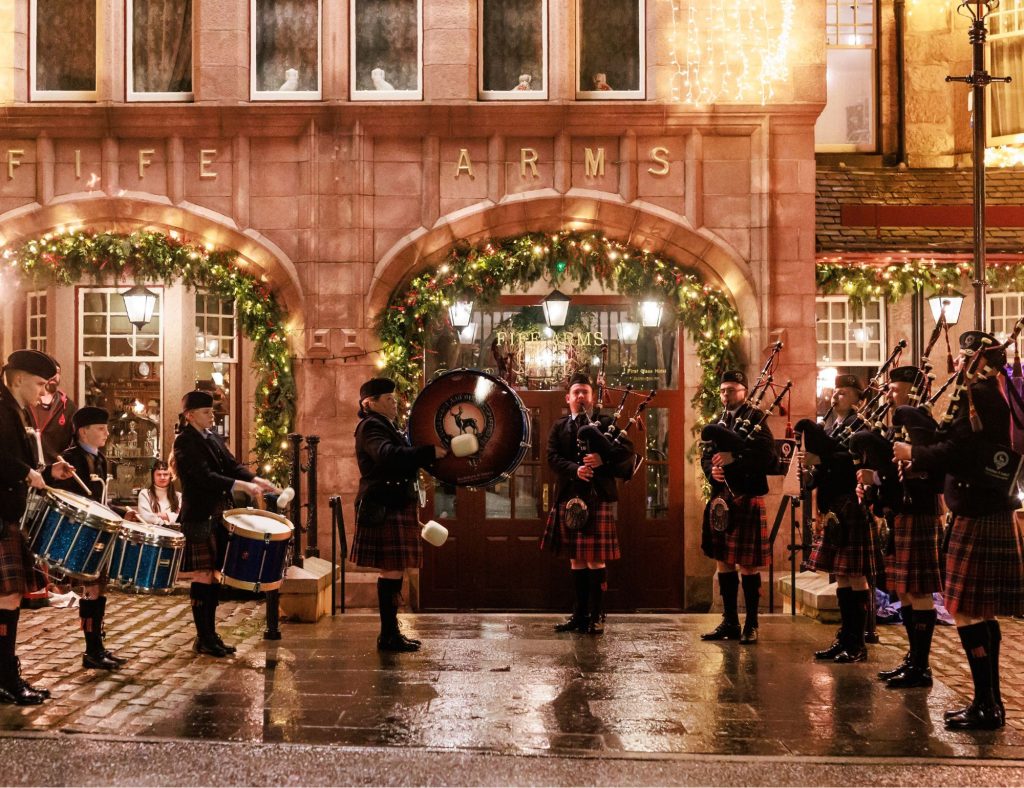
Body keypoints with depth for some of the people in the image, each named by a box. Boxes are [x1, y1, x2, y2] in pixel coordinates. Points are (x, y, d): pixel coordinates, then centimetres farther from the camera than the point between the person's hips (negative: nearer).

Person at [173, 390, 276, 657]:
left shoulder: (213, 439, 15)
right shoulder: (185, 442, -11)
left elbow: (231, 466, 11)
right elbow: (204, 477, -21)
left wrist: (256, 479, -7)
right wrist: (242, 486, -26)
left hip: (219, 517, 8)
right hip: (199, 519, -8)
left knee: (214, 576, 11)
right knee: (203, 577, -4)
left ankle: (210, 634, 18)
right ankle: (203, 639, 2)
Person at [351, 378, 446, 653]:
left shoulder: (387, 427, 22)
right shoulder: (371, 427, -11)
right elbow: (388, 455, -31)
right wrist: (429, 452, -31)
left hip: (395, 507, 10)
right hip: (384, 509, -10)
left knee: (393, 570, 12)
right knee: (391, 570, -9)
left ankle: (390, 632, 17)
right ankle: (389, 635, -5)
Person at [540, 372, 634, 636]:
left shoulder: (606, 423, 7)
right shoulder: (559, 427, 14)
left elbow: (627, 449, -5)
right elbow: (553, 458, -1)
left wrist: (603, 459, -21)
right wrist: (575, 469, -18)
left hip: (599, 498, -3)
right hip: (569, 499, 3)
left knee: (596, 558, -4)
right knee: (576, 559, 8)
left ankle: (597, 615, 2)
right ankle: (580, 614, 16)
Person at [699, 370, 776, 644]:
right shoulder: (718, 423, 17)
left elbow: (767, 454, -15)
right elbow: (706, 456, 13)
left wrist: (733, 458, -22)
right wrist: (712, 470, -9)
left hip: (747, 499, -6)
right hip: (720, 499, 6)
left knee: (748, 564, -2)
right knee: (723, 562, 9)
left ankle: (751, 625, 6)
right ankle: (729, 622, 18)